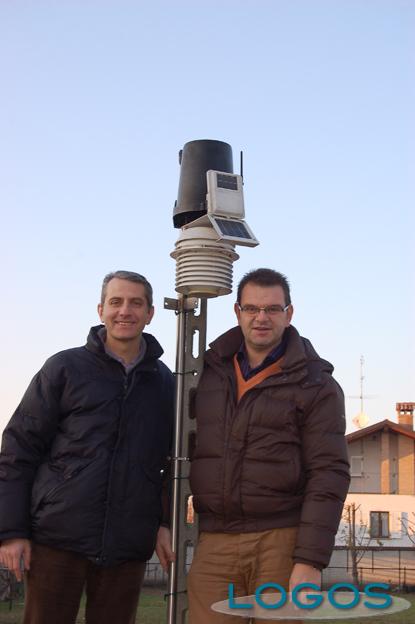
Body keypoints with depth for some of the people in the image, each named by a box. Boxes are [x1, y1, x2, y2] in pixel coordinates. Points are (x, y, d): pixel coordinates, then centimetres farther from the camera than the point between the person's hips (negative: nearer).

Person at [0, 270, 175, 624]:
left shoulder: (165, 383, 10)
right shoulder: (65, 368, 1)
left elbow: (174, 460, 16)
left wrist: (166, 521, 4)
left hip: (128, 546, 3)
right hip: (58, 539, -2)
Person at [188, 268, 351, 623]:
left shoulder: (316, 386, -2)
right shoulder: (209, 371, 9)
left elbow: (329, 475, -8)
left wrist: (310, 561, -14)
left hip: (281, 542, -3)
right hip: (214, 544, 3)